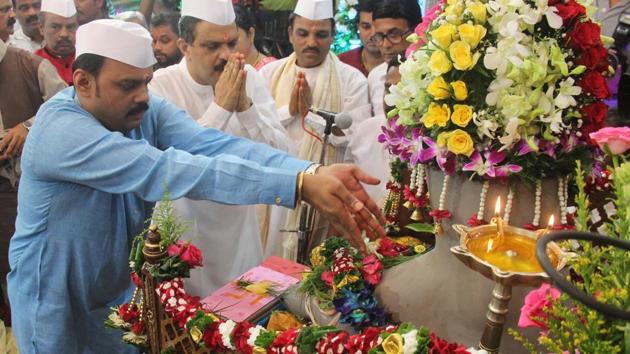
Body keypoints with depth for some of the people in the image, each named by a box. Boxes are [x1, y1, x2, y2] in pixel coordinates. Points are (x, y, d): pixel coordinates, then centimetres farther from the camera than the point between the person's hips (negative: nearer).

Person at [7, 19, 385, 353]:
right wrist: (299, 185, -48)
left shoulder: (148, 111, -10)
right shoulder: (59, 129, -29)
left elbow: (215, 146, -27)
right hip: (60, 307, -5)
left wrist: (314, 172, -44)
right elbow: (165, 169, -41)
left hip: (126, 291, 6)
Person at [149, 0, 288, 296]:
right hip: (184, 229, -3)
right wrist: (220, 107, -28)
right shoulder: (160, 86, -16)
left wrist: (245, 106, -24)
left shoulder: (250, 78, -5)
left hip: (240, 223, 3)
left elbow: (278, 154, -10)